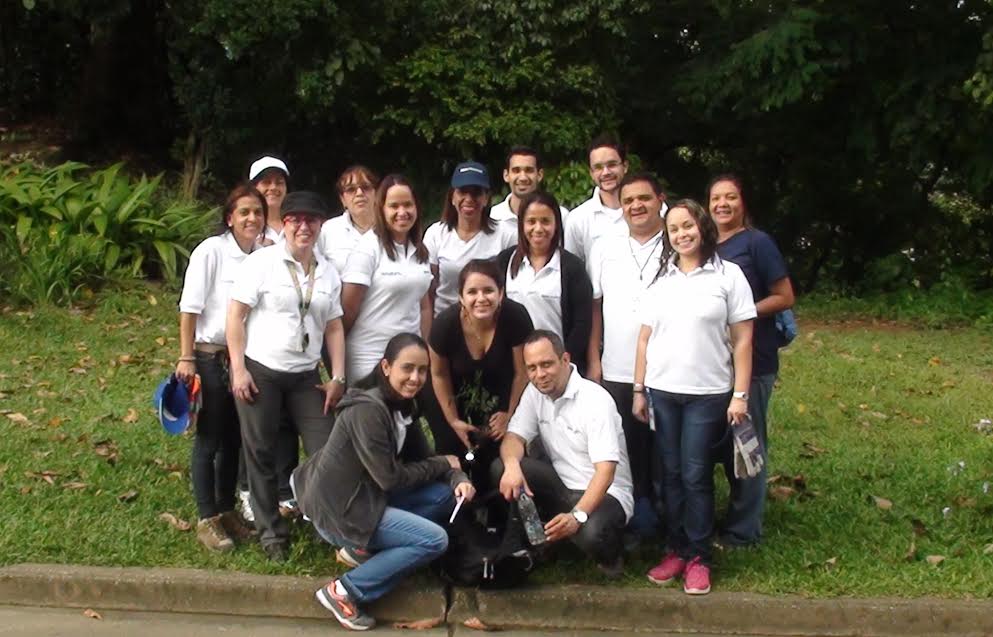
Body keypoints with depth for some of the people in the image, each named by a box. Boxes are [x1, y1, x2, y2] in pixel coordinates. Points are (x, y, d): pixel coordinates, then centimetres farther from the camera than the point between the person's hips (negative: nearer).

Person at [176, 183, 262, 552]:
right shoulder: (212, 251, -10)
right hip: (212, 356, -5)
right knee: (209, 441, 2)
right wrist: (186, 358, -12)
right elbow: (190, 307, -9)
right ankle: (207, 519, 10)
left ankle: (227, 511, 26)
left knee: (235, 439, 13)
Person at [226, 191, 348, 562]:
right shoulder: (262, 262, -4)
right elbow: (235, 315, -6)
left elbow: (334, 327, 12)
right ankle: (271, 532, 19)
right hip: (259, 372, -3)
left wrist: (337, 378, 5)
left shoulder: (328, 273, 10)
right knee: (261, 454, 5)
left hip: (305, 377, 4)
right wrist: (238, 369, -11)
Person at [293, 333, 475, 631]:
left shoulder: (403, 405, 6)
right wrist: (444, 464, -10)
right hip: (338, 510, -9)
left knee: (447, 494, 1)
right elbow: (391, 477, -22)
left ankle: (364, 547, 4)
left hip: (366, 496, 9)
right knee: (434, 540, -15)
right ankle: (344, 591, -10)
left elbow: (422, 457, 8)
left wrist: (458, 478, -12)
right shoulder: (367, 410, -23)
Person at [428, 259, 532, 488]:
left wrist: (510, 414, -2)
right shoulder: (445, 324, -28)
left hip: (498, 398, 0)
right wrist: (453, 420, -1)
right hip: (455, 399, 0)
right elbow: (439, 374, -8)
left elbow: (522, 372, -14)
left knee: (495, 459, -7)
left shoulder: (515, 317, -31)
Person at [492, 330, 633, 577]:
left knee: (590, 533, -37)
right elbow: (515, 437, -4)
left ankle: (610, 551, 0)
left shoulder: (596, 399, -21)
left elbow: (606, 470, -27)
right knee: (501, 468, -17)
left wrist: (577, 515, -42)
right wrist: (512, 465, -30)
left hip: (605, 493, -5)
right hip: (562, 486, 6)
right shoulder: (534, 392, 0)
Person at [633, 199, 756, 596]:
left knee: (696, 476, -2)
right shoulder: (661, 280, 10)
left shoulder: (728, 276, -1)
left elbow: (742, 340, -3)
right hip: (662, 392, 3)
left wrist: (740, 395, -8)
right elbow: (645, 338, 11)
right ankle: (675, 550, 16)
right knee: (671, 474, 7)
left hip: (708, 394, -3)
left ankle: (698, 557, 8)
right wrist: (639, 390, 6)